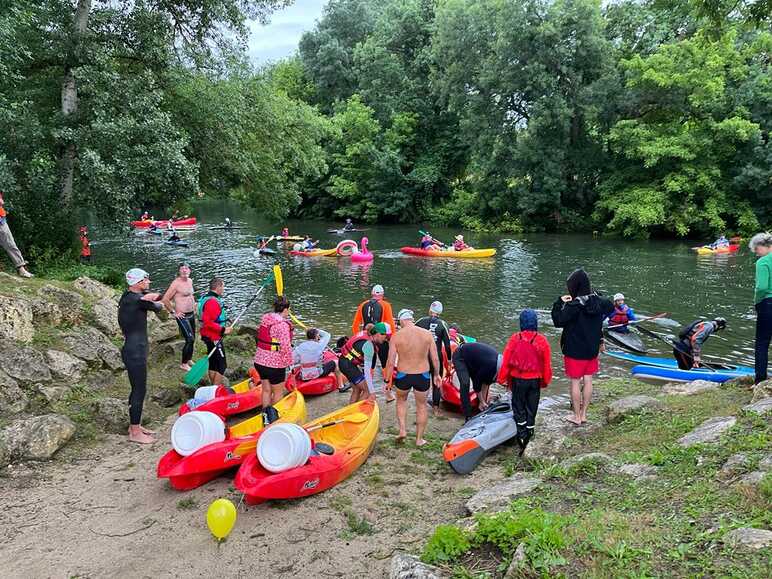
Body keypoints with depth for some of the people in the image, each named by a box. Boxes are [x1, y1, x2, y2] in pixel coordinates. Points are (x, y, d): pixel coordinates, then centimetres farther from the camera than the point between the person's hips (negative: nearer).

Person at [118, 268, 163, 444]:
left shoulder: (128, 296, 11)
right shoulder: (138, 300, -19)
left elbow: (159, 296, 9)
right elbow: (157, 307, -4)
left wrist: (148, 297, -11)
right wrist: (158, 303, 18)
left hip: (134, 350, 10)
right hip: (135, 352, -10)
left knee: (138, 389, 19)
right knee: (139, 391, -1)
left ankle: (135, 426, 32)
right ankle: (135, 433, 9)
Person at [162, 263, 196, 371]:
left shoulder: (190, 281, 7)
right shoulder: (176, 283, -18)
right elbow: (165, 299, -19)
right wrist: (173, 312, -14)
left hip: (191, 314, 8)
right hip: (182, 316, -8)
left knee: (192, 339, 17)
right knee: (190, 340, -9)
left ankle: (189, 359, 35)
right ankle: (183, 364, 6)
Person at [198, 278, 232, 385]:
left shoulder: (206, 298, 11)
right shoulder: (213, 302, -23)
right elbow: (208, 322, -29)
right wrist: (223, 329, -24)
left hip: (209, 337, 11)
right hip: (214, 339, -11)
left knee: (213, 364, 19)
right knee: (221, 366, -4)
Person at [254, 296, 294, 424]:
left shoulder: (265, 319, 6)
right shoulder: (282, 324, -19)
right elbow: (286, 347, -23)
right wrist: (289, 363, -10)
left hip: (260, 361, 8)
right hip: (275, 364, -8)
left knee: (266, 390, 18)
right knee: (278, 392, 10)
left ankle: (265, 414, 26)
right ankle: (273, 416, 15)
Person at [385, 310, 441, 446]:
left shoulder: (396, 336, -8)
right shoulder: (427, 334, -4)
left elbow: (390, 362, -8)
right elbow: (435, 359, -1)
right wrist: (436, 375, 14)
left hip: (403, 376, -1)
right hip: (423, 376, 1)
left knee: (401, 400, 28)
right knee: (421, 406, 19)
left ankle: (402, 430, 17)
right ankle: (419, 439, 26)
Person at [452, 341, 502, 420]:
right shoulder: (490, 364, -36)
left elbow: (487, 382, -2)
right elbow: (477, 383, -23)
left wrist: (484, 401, -2)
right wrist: (482, 402, -11)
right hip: (460, 357, -9)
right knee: (465, 384, -22)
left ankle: (482, 411, 12)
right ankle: (468, 416, -18)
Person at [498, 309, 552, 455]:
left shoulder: (515, 338, -13)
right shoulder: (542, 340, -9)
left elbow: (505, 360, -8)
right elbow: (547, 363, -2)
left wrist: (502, 379, 4)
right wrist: (545, 380, 13)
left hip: (518, 380, -1)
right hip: (535, 380, 1)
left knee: (518, 407, 13)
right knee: (531, 409, 16)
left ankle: (522, 433, 8)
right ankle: (529, 433, 26)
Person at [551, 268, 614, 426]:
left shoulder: (574, 305, -24)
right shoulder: (598, 301, -2)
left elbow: (558, 321, -20)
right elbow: (610, 307, 20)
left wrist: (560, 302, -16)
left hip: (575, 351, -6)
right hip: (592, 349, 6)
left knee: (575, 382, 5)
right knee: (588, 381, 15)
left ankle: (577, 417, 15)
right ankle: (583, 414, 26)